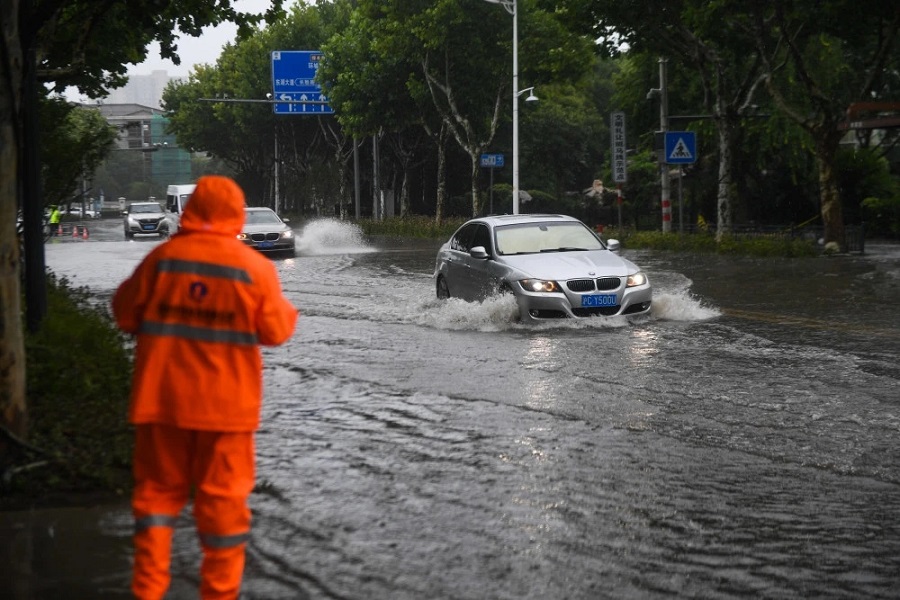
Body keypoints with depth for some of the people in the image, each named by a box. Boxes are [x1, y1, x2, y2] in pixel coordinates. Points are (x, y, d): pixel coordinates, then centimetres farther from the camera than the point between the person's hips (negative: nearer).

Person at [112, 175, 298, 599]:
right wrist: (285, 310, 16)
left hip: (162, 398, 2)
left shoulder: (162, 258, -2)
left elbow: (125, 315, 5)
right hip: (226, 404, -1)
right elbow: (275, 332, -4)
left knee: (158, 488, 12)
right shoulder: (255, 266, -6)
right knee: (222, 497, 7)